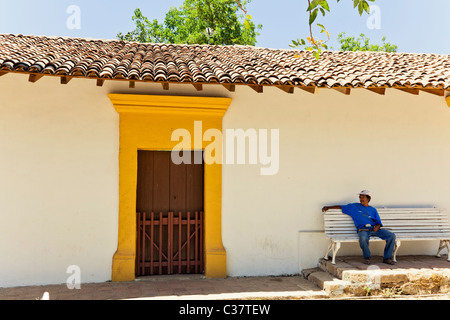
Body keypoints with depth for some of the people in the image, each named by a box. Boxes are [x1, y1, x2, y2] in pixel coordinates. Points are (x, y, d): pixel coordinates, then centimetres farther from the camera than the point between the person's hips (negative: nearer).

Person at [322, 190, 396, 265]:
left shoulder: (373, 210, 23)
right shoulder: (354, 206, 19)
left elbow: (378, 222, 17)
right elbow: (341, 207, 22)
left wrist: (377, 226, -7)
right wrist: (328, 207, 14)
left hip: (374, 229, 3)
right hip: (363, 230, -3)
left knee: (392, 235, -18)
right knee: (363, 238, -39)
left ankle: (387, 258, -4)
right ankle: (367, 257, -13)